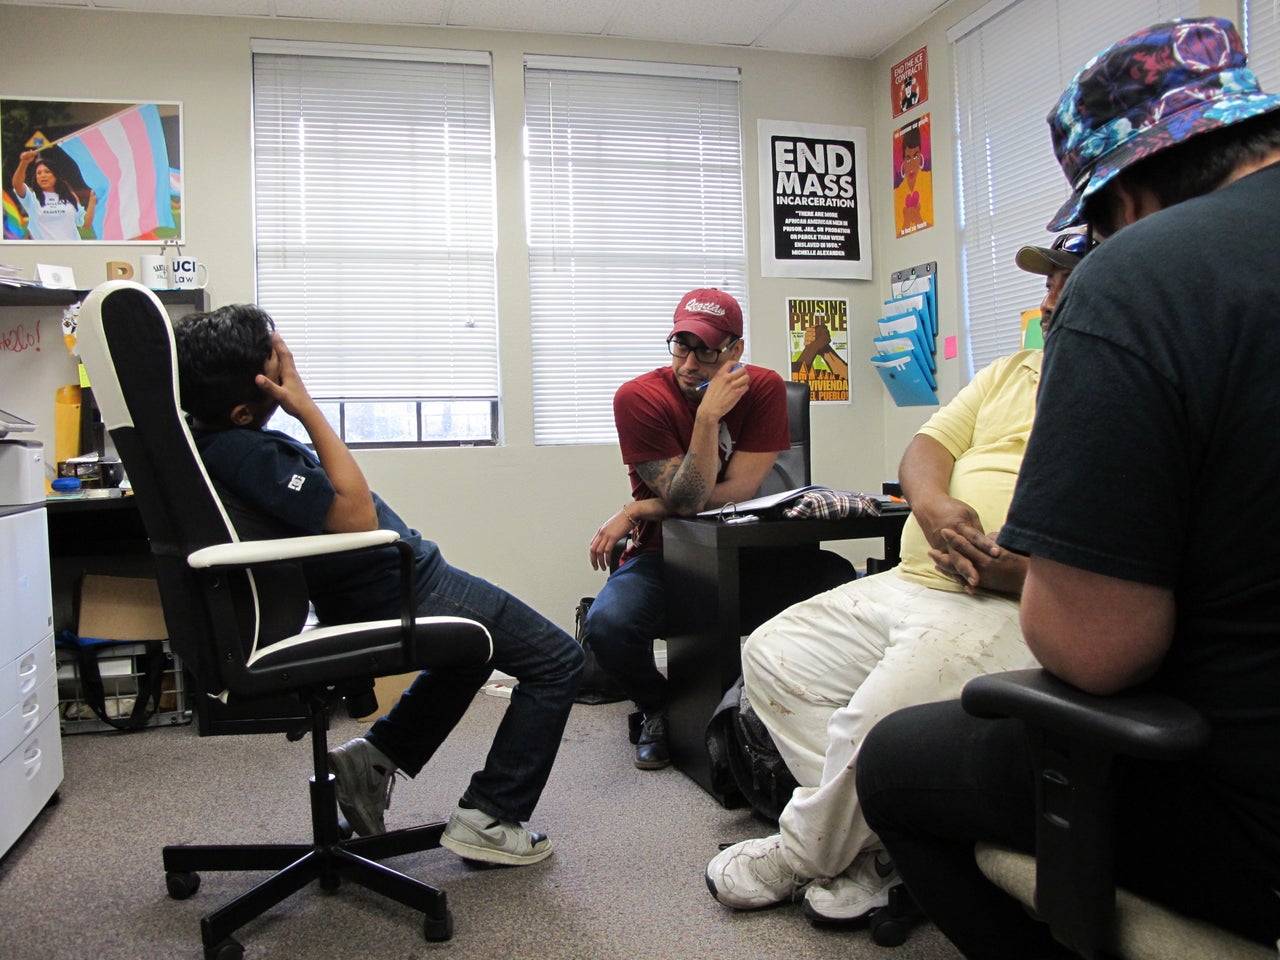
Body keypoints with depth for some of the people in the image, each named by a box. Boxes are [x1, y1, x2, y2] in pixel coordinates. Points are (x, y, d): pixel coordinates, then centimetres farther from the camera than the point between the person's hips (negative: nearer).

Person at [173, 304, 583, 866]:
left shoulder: (206, 437, 2)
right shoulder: (243, 453, -29)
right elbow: (356, 517, -29)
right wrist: (307, 409, -26)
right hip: (399, 592, -10)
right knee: (556, 660, 2)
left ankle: (376, 756, 25)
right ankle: (488, 818, 8)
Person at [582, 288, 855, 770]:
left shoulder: (765, 388, -6)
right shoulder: (638, 397, -13)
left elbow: (739, 490, -13)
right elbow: (686, 500, -18)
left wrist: (635, 511, -15)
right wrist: (708, 416, -30)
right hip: (662, 554, -1)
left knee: (840, 580, -25)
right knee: (606, 624, -33)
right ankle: (657, 708, 4)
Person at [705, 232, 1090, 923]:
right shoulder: (1012, 372, 23)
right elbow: (928, 444, 15)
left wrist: (999, 568, -23)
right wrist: (932, 503, -10)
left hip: (1016, 608, -8)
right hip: (909, 582, 9)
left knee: (880, 719, -31)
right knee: (771, 654, 0)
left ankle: (801, 856, 1)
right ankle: (868, 849, 1)